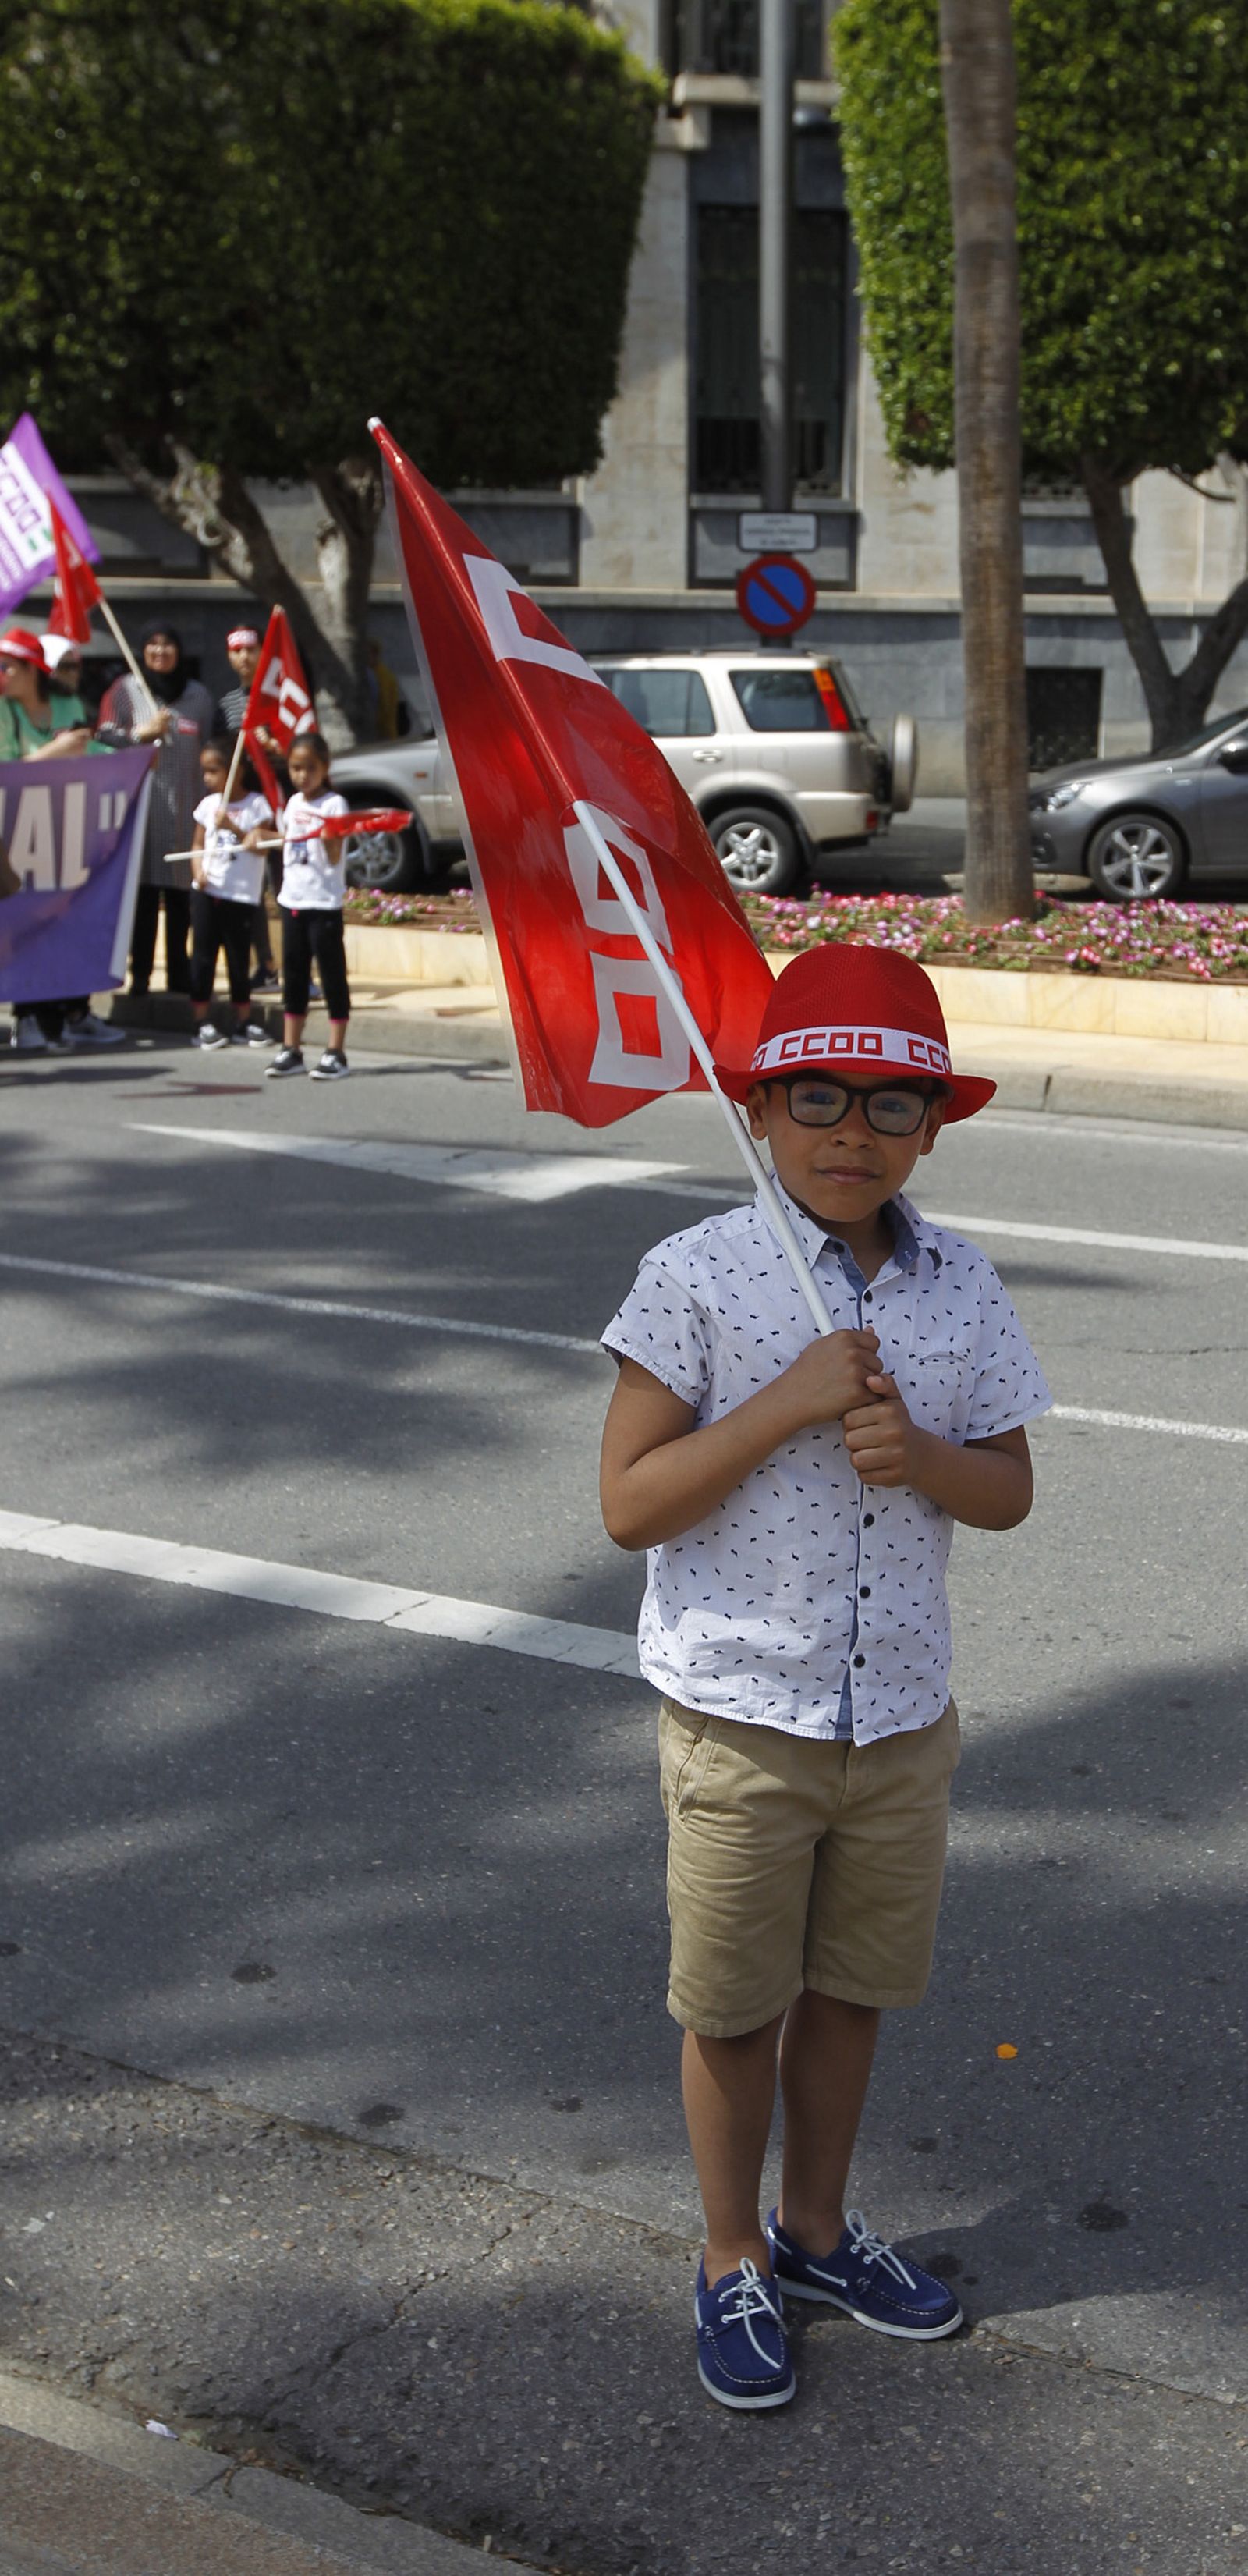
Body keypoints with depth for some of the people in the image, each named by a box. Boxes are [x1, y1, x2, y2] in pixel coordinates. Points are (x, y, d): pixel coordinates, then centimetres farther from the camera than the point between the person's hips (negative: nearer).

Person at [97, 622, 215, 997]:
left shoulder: (198, 695, 14)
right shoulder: (125, 691, 6)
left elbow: (208, 749, 16)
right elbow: (104, 737, 1)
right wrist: (143, 733, -12)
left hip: (184, 806, 2)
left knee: (181, 894, 0)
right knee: (144, 889, -6)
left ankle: (179, 974, 7)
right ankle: (140, 973, -2)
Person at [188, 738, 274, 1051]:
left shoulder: (256, 804, -4)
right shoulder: (208, 804, 8)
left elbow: (261, 848, -11)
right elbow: (198, 844, 12)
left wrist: (233, 827, -21)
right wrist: (198, 870, -6)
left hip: (241, 894, -3)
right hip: (206, 890, 3)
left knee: (239, 957, 4)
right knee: (203, 955, 2)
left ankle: (244, 1022, 14)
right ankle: (203, 1022, 6)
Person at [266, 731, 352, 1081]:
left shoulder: (334, 804, -10)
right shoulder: (294, 803, 11)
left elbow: (335, 857, -19)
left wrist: (329, 837, -38)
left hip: (324, 903, -7)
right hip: (293, 900, 7)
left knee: (332, 974, -3)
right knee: (293, 974, 10)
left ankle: (336, 1053, -1)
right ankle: (291, 1049, 16)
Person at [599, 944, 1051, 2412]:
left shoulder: (960, 1286, -2)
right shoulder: (699, 1277, -14)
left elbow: (1009, 1493, 6)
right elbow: (629, 1504, -15)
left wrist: (920, 1453, -16)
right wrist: (789, 1403, -24)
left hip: (902, 1716, 4)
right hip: (742, 1716, -3)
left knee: (851, 1988, 19)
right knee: (735, 2009, 11)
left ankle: (818, 2230, 41)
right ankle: (733, 2265, 32)